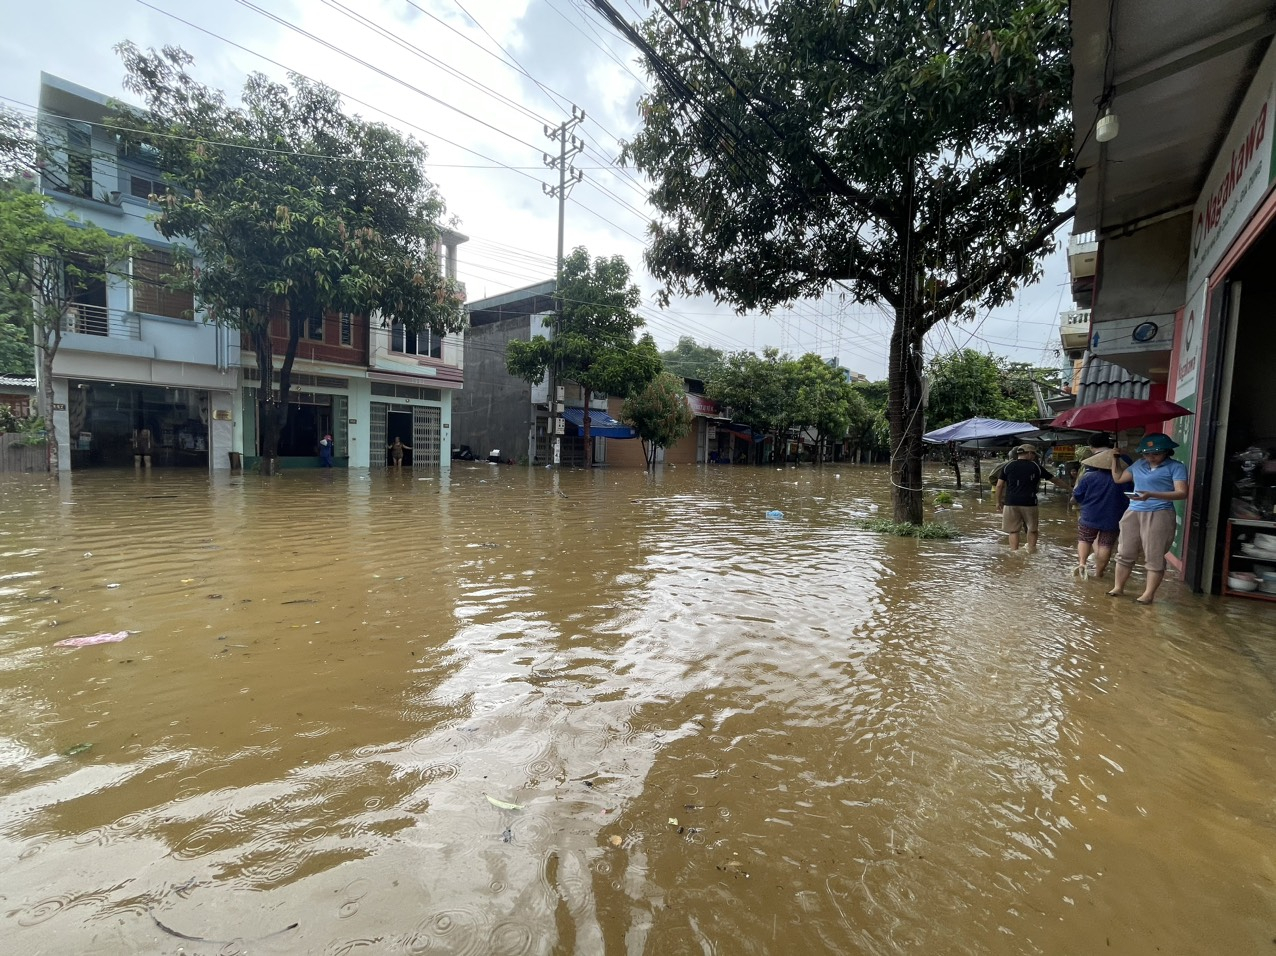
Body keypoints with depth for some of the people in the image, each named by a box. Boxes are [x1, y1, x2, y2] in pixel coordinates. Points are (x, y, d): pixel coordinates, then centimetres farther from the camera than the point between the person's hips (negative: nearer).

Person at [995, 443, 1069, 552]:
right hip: (1029, 503, 0)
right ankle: (1031, 551, 19)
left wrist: (998, 501, 12)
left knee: (1013, 530, 5)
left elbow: (999, 485, 3)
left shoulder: (1008, 466, 5)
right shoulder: (1036, 467, 5)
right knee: (1032, 529, 16)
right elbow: (1054, 479, 16)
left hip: (1011, 503, 0)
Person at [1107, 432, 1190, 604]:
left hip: (1159, 515, -6)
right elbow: (1118, 478, 24)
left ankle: (1149, 594, 5)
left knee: (1154, 557, -1)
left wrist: (1152, 495, -26)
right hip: (1133, 513, 6)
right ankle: (1118, 587, 17)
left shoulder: (1176, 467, -5)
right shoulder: (1139, 465, 13)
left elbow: (1182, 493, -14)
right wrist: (1116, 459, 16)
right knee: (1124, 553, 9)